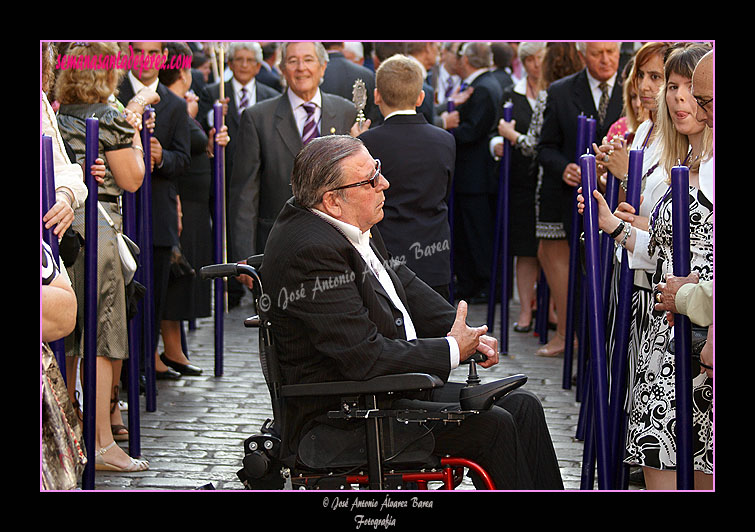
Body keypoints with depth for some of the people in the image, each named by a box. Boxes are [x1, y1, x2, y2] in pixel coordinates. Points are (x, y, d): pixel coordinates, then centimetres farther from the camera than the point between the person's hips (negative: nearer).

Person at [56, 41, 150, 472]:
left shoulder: (56, 116, 10)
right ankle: (102, 443, -5)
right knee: (101, 335, -5)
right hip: (96, 225, -7)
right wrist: (136, 140, 9)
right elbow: (131, 180, -7)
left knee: (66, 336, 16)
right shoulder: (110, 119, -10)